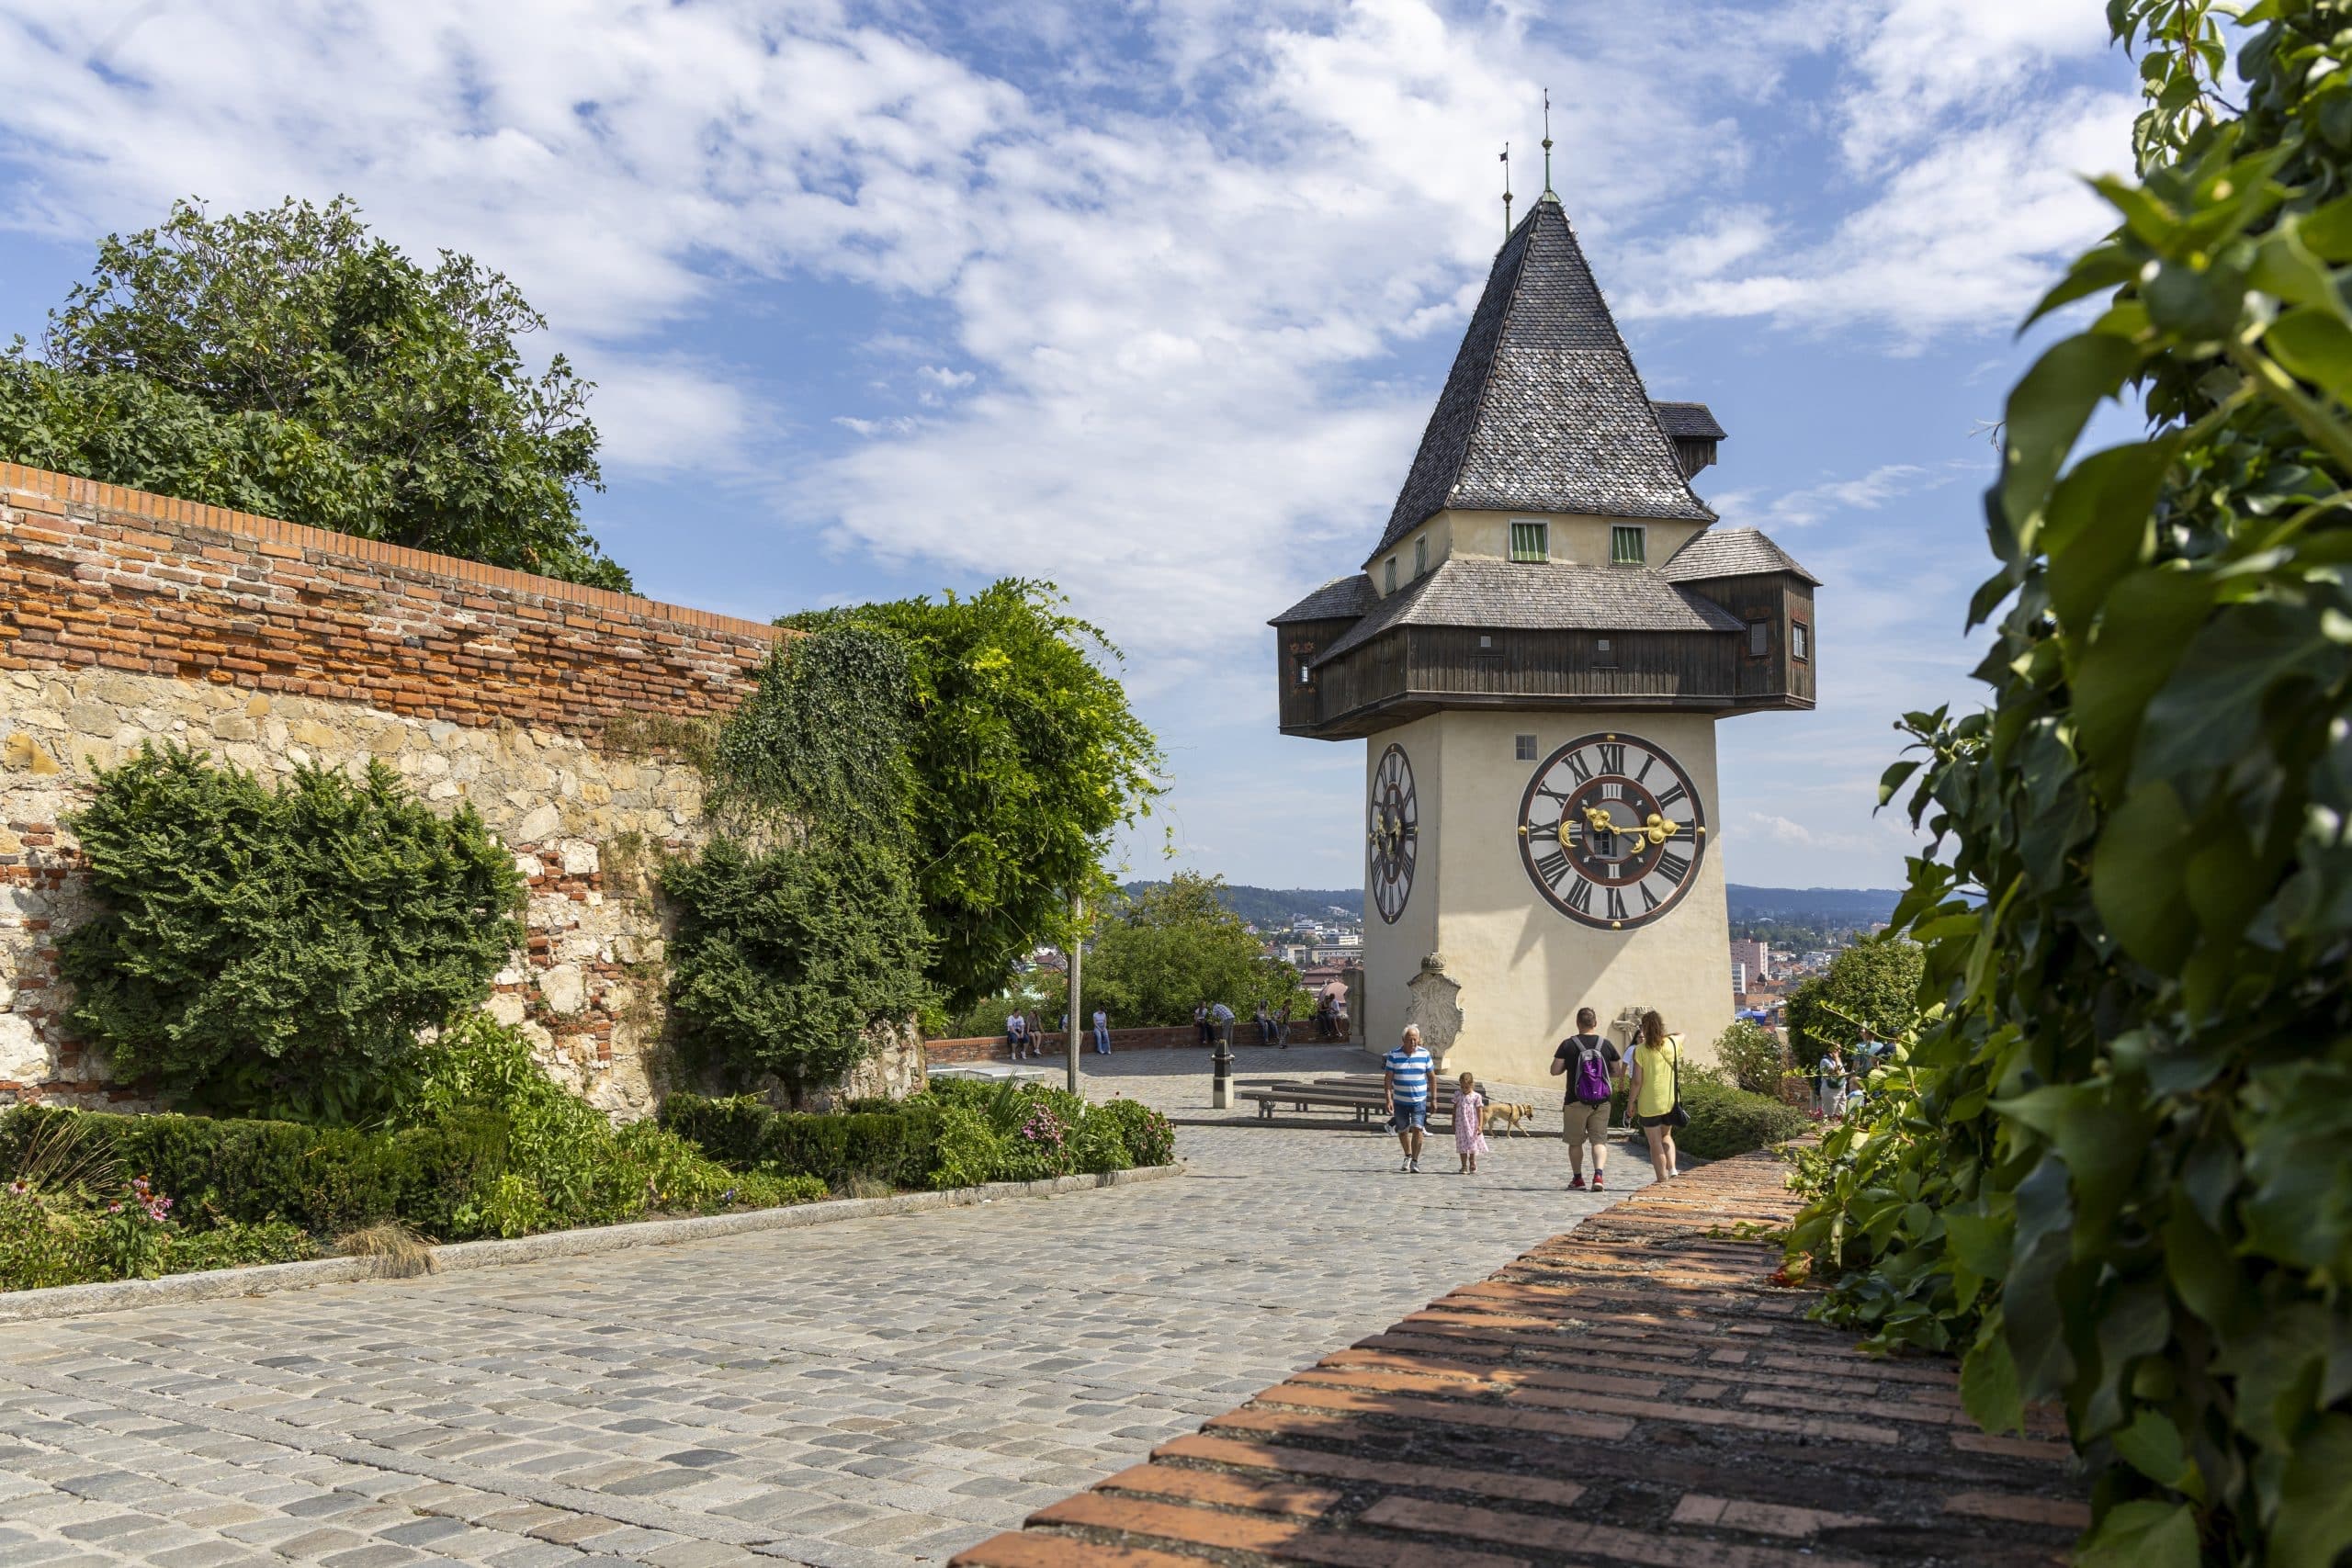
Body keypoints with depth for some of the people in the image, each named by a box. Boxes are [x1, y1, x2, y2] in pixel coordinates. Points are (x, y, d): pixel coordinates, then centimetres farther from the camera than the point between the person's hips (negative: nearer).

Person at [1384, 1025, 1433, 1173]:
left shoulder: (1424, 1054, 0)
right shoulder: (1394, 1055, -5)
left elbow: (1431, 1077, 7)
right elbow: (1388, 1078, -5)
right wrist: (1389, 1099, -14)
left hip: (1419, 1100, -1)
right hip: (1400, 1100, 1)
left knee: (1417, 1129, -14)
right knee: (1402, 1131, 12)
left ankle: (1415, 1161, -7)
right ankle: (1408, 1156, 35)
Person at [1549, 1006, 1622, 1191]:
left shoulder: (1568, 1044, -6)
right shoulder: (1607, 1044, 0)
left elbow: (1555, 1071, -6)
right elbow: (1619, 1072, 5)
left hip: (1575, 1102, -1)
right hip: (1601, 1102, 1)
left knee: (1575, 1142, 12)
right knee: (1599, 1140, 5)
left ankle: (1577, 1179, 18)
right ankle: (1598, 1174, -14)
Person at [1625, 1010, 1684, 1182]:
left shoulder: (1640, 1050, -12)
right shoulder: (1673, 1043, 0)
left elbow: (1637, 1081, -12)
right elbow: (1681, 1035, 27)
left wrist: (1631, 1102, -1)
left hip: (1649, 1104, -4)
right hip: (1671, 1101, 4)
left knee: (1655, 1144, 6)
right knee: (1666, 1135, 26)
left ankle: (1662, 1180, 6)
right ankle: (1673, 1168, 8)